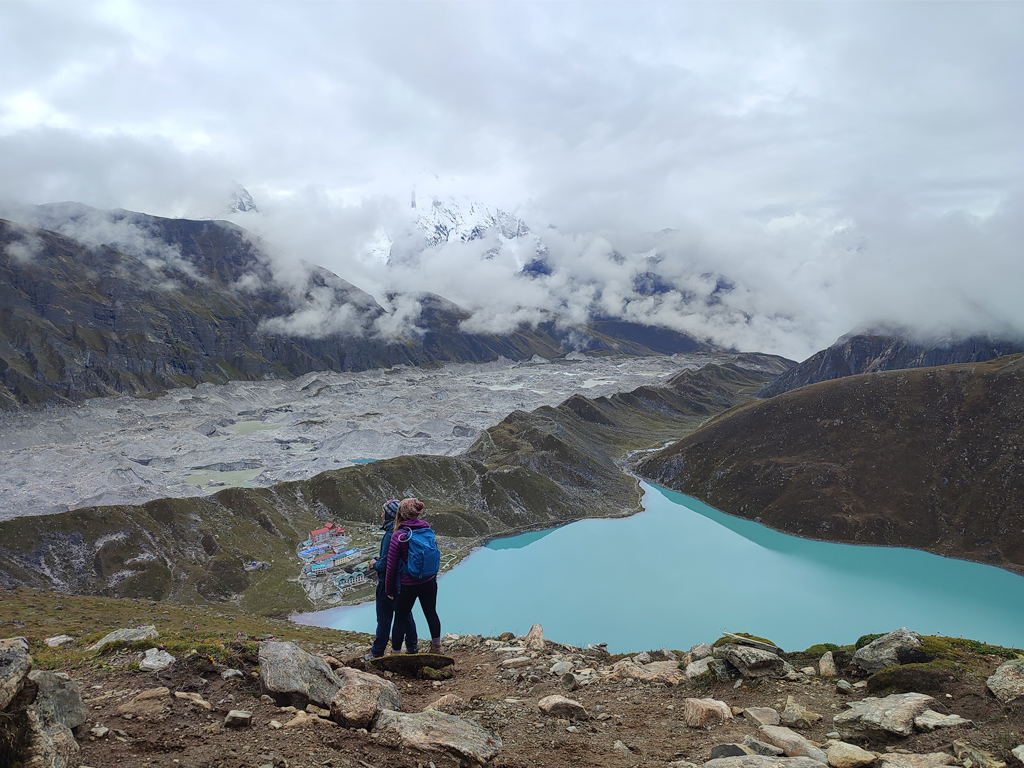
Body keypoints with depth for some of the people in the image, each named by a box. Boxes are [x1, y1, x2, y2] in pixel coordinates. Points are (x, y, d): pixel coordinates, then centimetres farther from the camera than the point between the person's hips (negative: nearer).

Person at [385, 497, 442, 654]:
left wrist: (389, 588, 1)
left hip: (407, 585, -5)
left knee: (400, 619, 11)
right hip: (429, 582, 5)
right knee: (431, 613, 21)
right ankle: (436, 647, 34)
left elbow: (391, 566, -11)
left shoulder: (398, 536, -18)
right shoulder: (428, 530, -3)